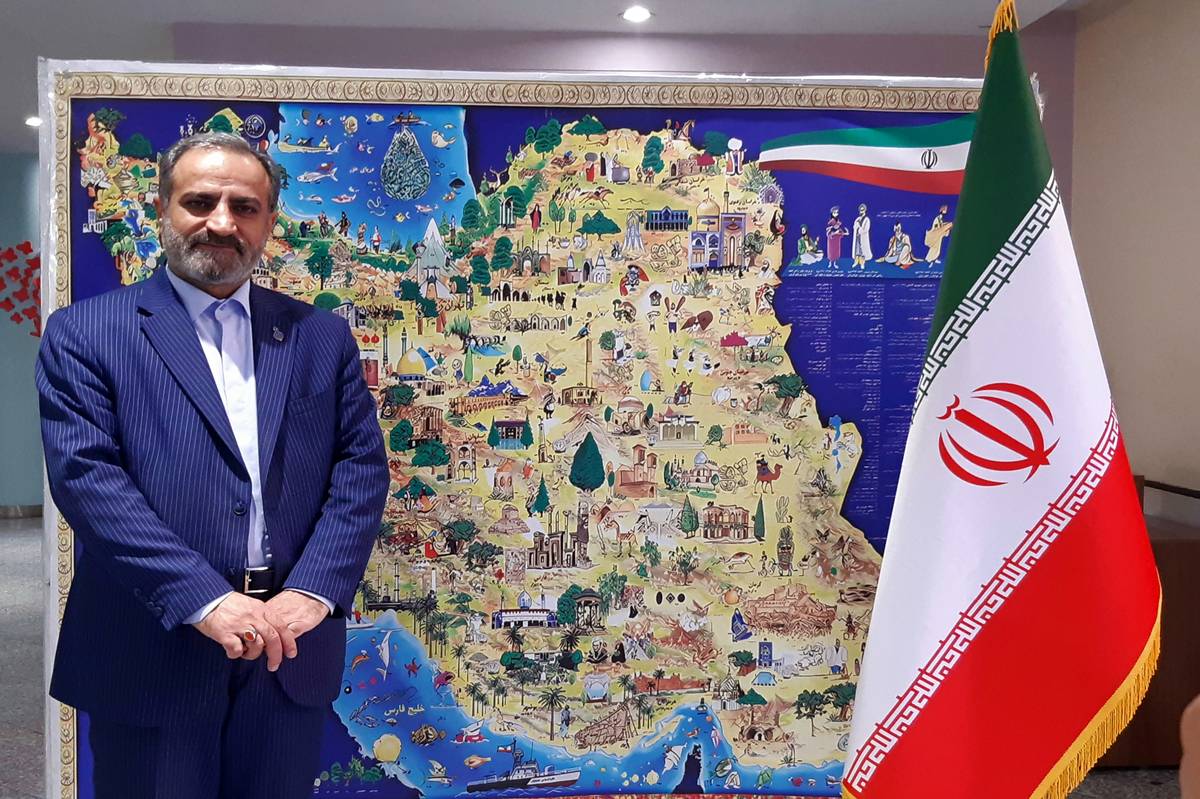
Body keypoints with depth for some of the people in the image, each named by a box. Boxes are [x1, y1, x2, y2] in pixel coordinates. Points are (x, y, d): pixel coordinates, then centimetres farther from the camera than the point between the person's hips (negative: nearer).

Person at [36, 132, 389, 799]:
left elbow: (362, 468, 2)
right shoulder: (86, 332, 0)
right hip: (152, 651, -2)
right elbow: (86, 476, -11)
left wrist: (312, 592, -11)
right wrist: (203, 599, -19)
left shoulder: (322, 336, 8)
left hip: (291, 649, 3)